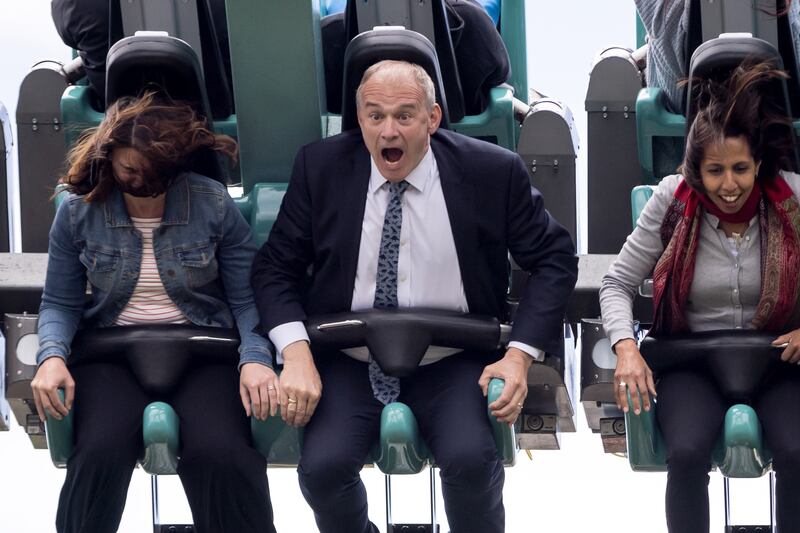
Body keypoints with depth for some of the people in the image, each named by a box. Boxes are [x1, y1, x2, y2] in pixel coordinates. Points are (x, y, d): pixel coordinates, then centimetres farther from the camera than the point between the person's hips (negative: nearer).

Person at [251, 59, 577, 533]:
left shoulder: (492, 171, -6)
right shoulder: (322, 168, -2)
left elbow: (555, 258, 1)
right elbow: (275, 268, 1)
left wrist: (521, 354, -11)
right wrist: (296, 353, -16)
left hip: (451, 366, -1)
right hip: (349, 365, 1)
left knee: (471, 460, -29)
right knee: (323, 466, -25)